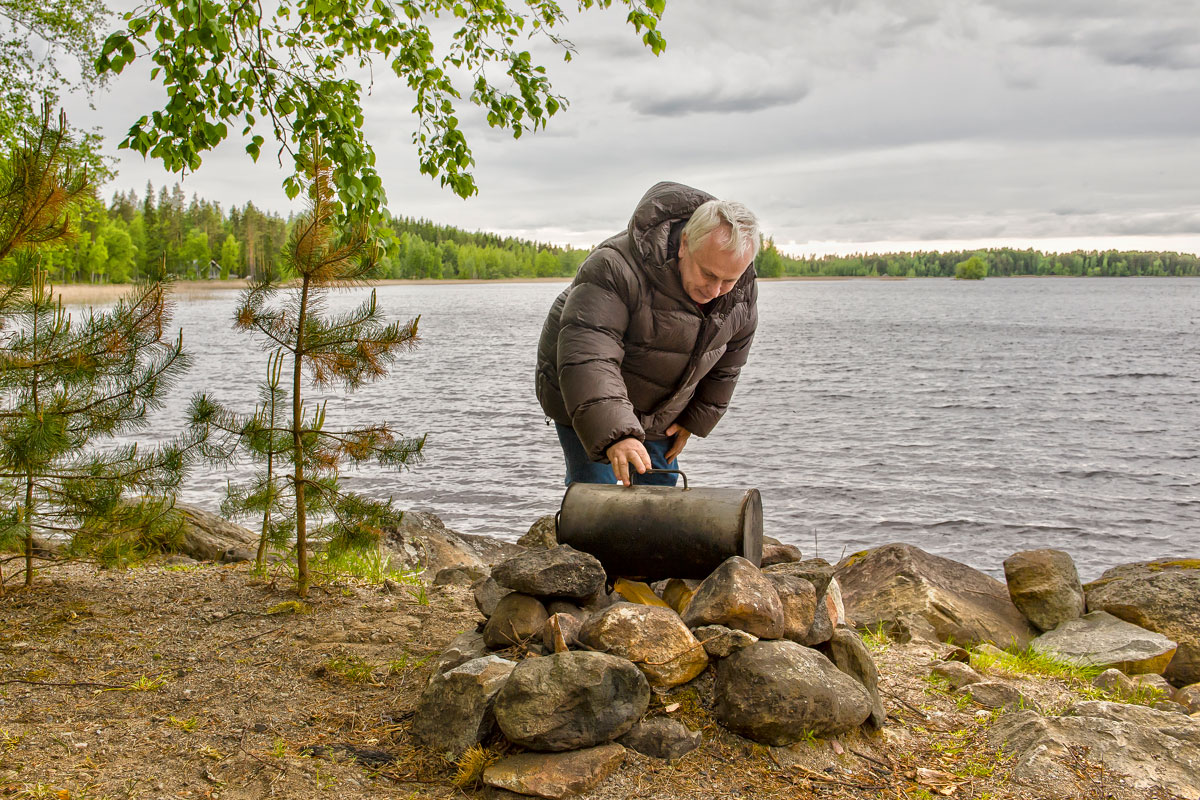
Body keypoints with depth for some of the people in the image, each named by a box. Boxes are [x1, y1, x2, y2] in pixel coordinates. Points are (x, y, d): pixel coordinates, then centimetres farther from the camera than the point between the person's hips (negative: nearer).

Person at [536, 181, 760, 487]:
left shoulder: (743, 293, -14)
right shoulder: (619, 268, -36)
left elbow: (725, 366, 5)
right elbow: (587, 358, -44)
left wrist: (694, 419, 7)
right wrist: (614, 435, -55)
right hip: (584, 400, -5)